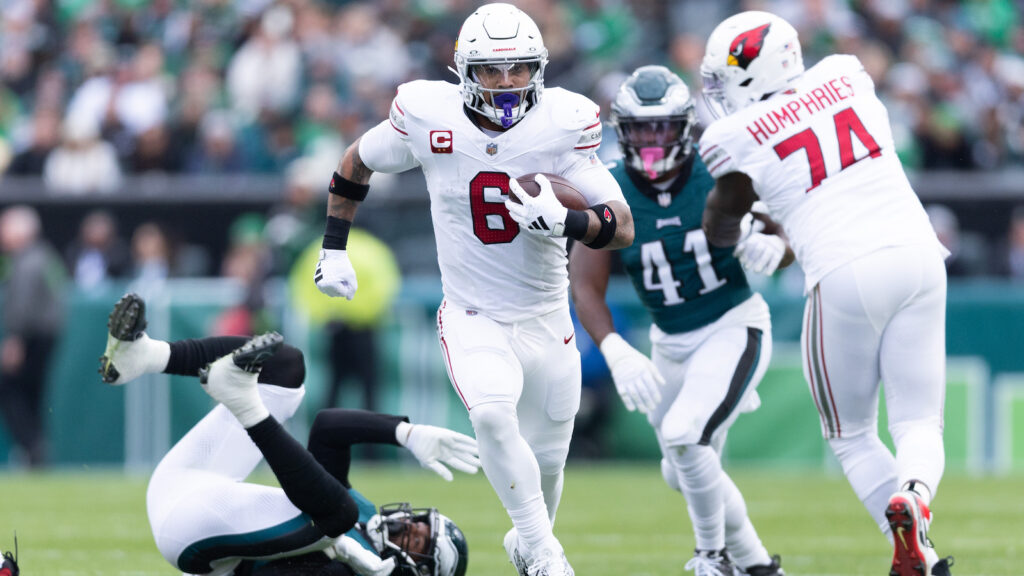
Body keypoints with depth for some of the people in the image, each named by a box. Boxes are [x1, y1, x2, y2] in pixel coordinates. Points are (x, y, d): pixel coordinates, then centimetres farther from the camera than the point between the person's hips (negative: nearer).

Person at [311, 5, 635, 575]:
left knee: (545, 461, 12)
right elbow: (357, 163, 7)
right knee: (493, 415, -29)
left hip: (546, 320, 2)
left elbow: (623, 227, -17)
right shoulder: (428, 118, -14)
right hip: (471, 317, -1)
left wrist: (564, 220, -36)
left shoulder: (562, 125, -15)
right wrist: (334, 247, 7)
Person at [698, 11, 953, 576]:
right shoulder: (845, 76, 12)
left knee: (851, 434, 15)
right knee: (919, 423, 9)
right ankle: (914, 489, -25)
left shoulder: (742, 137, 1)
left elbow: (721, 232, 14)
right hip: (917, 254, 4)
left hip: (845, 275, -3)